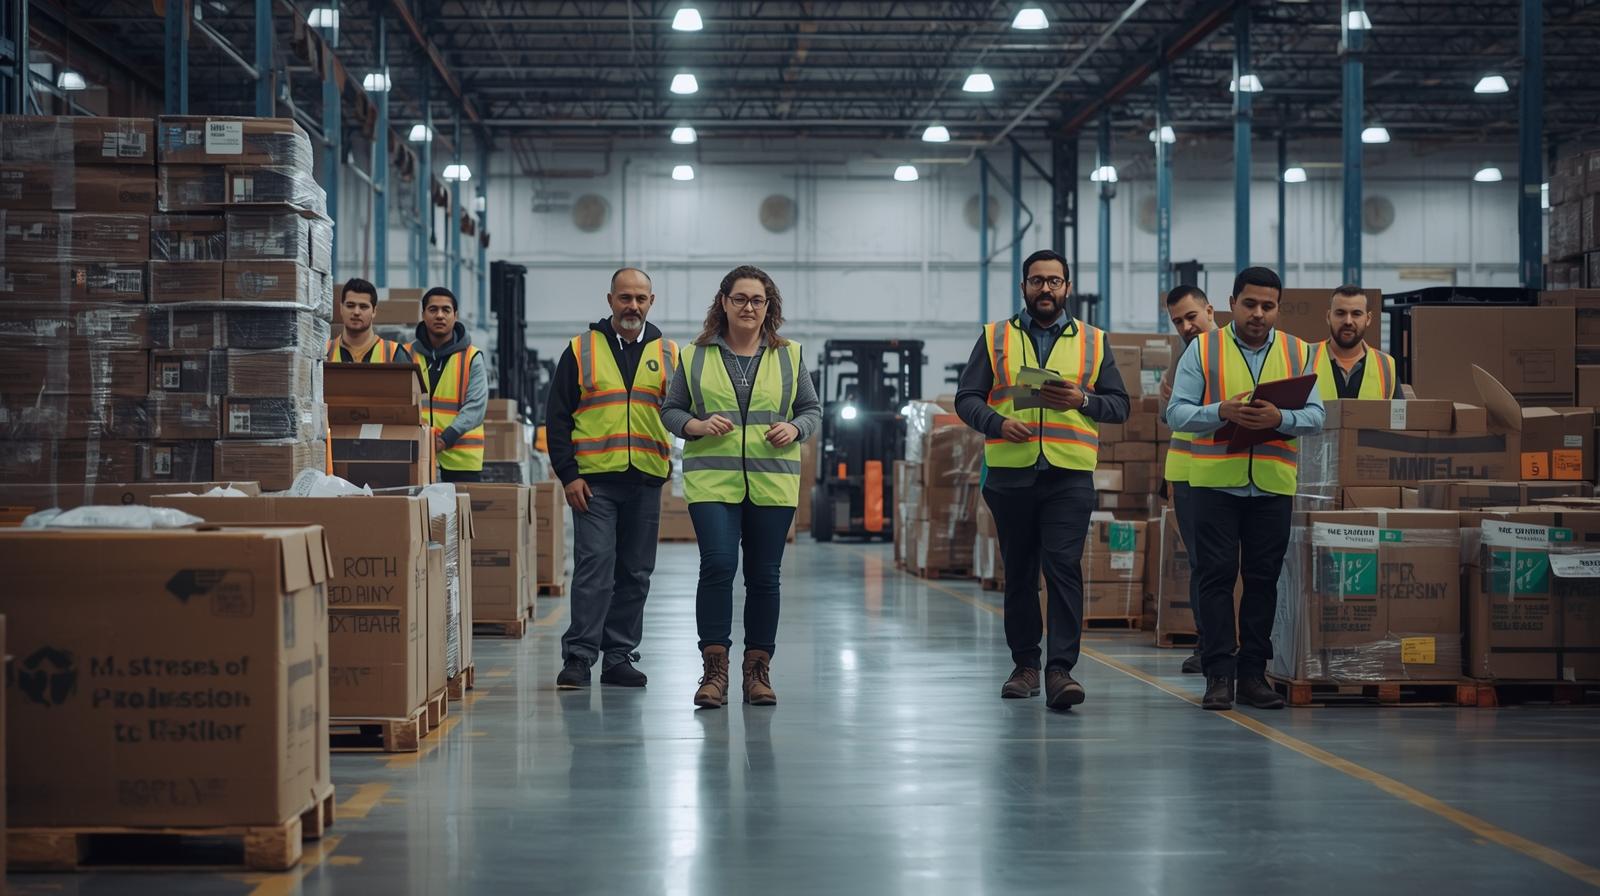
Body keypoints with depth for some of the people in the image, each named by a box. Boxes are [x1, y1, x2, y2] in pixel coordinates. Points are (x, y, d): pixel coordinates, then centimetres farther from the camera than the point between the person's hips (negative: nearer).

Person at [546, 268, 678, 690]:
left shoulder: (668, 354, 11)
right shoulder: (581, 350, 4)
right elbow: (557, 416, 3)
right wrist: (568, 474, -5)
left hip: (646, 481, 3)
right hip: (594, 480, -3)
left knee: (635, 574, 7)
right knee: (594, 568, -10)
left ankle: (619, 658, 14)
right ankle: (578, 657, -7)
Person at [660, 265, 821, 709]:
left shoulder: (789, 356, 11)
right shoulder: (694, 356, 7)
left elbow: (813, 409, 13)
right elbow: (670, 409, 10)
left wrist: (794, 428, -8)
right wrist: (696, 426, -10)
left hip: (773, 484, 2)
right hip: (712, 483, -2)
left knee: (764, 575, 5)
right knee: (718, 565, -14)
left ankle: (758, 669, 14)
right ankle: (714, 668, -8)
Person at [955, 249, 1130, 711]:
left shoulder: (1093, 342, 13)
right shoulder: (995, 338, 11)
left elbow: (1120, 404, 12)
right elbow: (968, 397, 6)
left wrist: (1083, 400, -8)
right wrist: (997, 422, -13)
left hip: (1069, 476, -1)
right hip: (1010, 475, 1)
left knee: (1064, 568, -12)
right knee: (1019, 573, 8)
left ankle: (1060, 671, -15)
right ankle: (1025, 664, 19)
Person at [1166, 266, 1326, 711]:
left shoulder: (1298, 353, 10)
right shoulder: (1203, 349, 4)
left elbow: (1315, 416, 2)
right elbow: (1177, 412, -3)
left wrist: (1279, 418, -18)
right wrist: (1222, 412, -20)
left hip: (1273, 483, 2)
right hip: (1215, 479, -2)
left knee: (1263, 577, 5)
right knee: (1218, 574, -4)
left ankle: (1253, 672, 11)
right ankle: (1219, 674, -2)